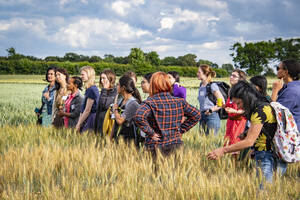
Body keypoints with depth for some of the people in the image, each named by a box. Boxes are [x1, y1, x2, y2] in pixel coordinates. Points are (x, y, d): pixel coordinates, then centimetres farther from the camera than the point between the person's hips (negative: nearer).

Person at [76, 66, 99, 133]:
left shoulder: (92, 90, -14)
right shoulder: (88, 89, 16)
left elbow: (87, 110, -16)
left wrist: (79, 124, -12)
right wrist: (78, 123, 15)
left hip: (90, 120, -9)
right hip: (86, 121, 9)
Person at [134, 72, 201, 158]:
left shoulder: (150, 102, -12)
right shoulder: (179, 102, 1)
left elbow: (139, 117, -29)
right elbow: (196, 115, 9)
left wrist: (150, 132, -16)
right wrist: (181, 130, 10)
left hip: (156, 146, -4)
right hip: (176, 144, 4)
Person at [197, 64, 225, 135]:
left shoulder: (212, 86, -11)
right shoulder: (201, 85, 12)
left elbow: (222, 103, -10)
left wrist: (211, 109, -18)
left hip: (211, 116, -8)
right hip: (202, 115, 8)